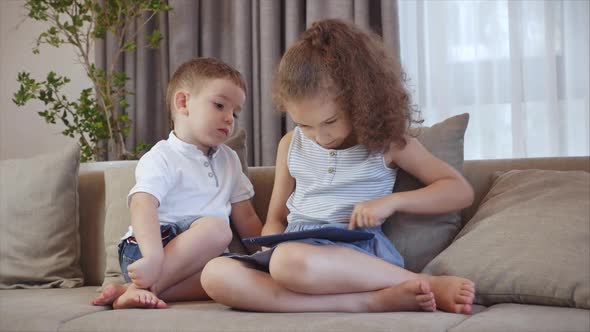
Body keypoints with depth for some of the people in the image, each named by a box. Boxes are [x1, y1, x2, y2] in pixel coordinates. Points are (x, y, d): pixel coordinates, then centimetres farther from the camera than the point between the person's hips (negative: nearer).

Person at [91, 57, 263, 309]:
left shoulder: (229, 160, 21)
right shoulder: (162, 158, -3)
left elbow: (246, 219, 22)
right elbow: (143, 206, -20)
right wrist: (153, 258, -36)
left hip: (201, 253, 7)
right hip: (157, 243, -7)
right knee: (216, 226, -33)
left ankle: (135, 290, -30)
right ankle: (144, 285, -30)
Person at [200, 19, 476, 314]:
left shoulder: (387, 142, 5)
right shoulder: (291, 145, 15)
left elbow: (460, 191, 5)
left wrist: (391, 202, -9)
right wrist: (271, 250, -4)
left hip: (356, 249, -5)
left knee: (291, 260, -40)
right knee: (215, 274, -27)